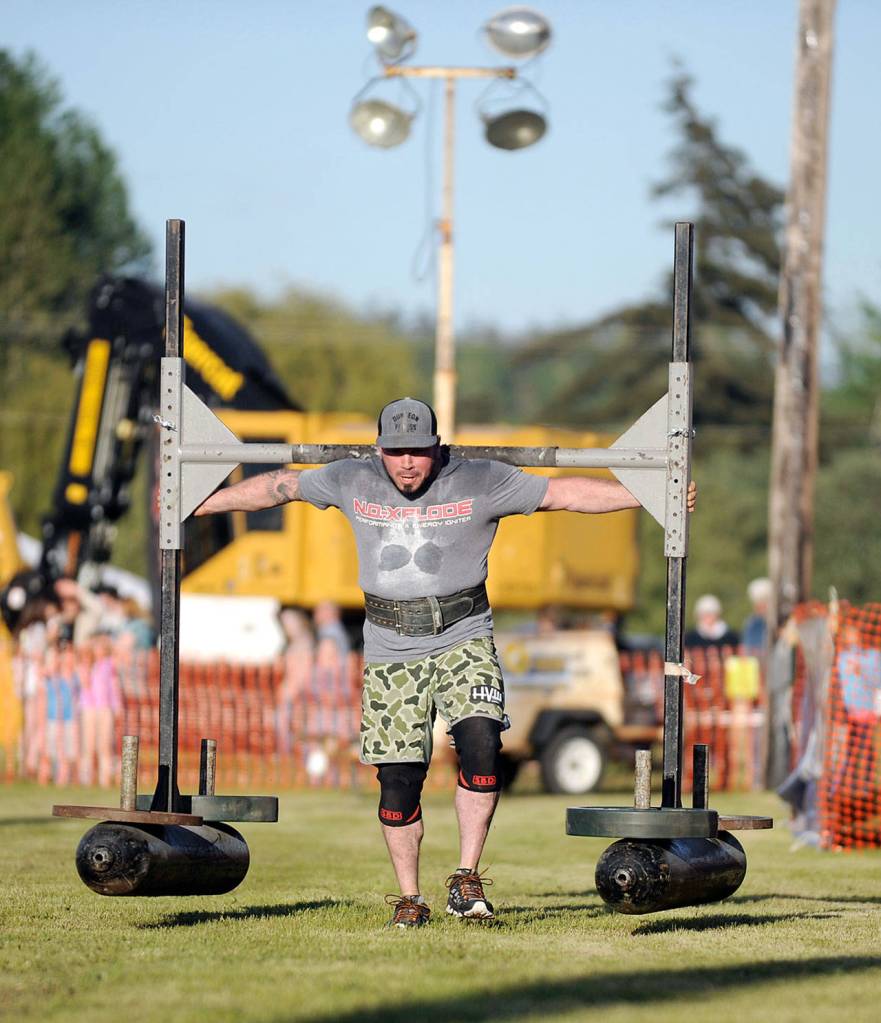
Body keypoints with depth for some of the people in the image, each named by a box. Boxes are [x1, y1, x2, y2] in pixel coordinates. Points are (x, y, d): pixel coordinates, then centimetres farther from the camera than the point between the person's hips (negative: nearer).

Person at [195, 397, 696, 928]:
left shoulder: (480, 482, -3)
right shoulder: (352, 482, 3)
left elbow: (563, 492, -3)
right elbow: (281, 485, 16)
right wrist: (200, 504, 22)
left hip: (463, 640, -2)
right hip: (391, 653, 2)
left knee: (480, 741, -24)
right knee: (398, 778, -1)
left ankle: (467, 880, -14)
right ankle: (409, 898, 14)